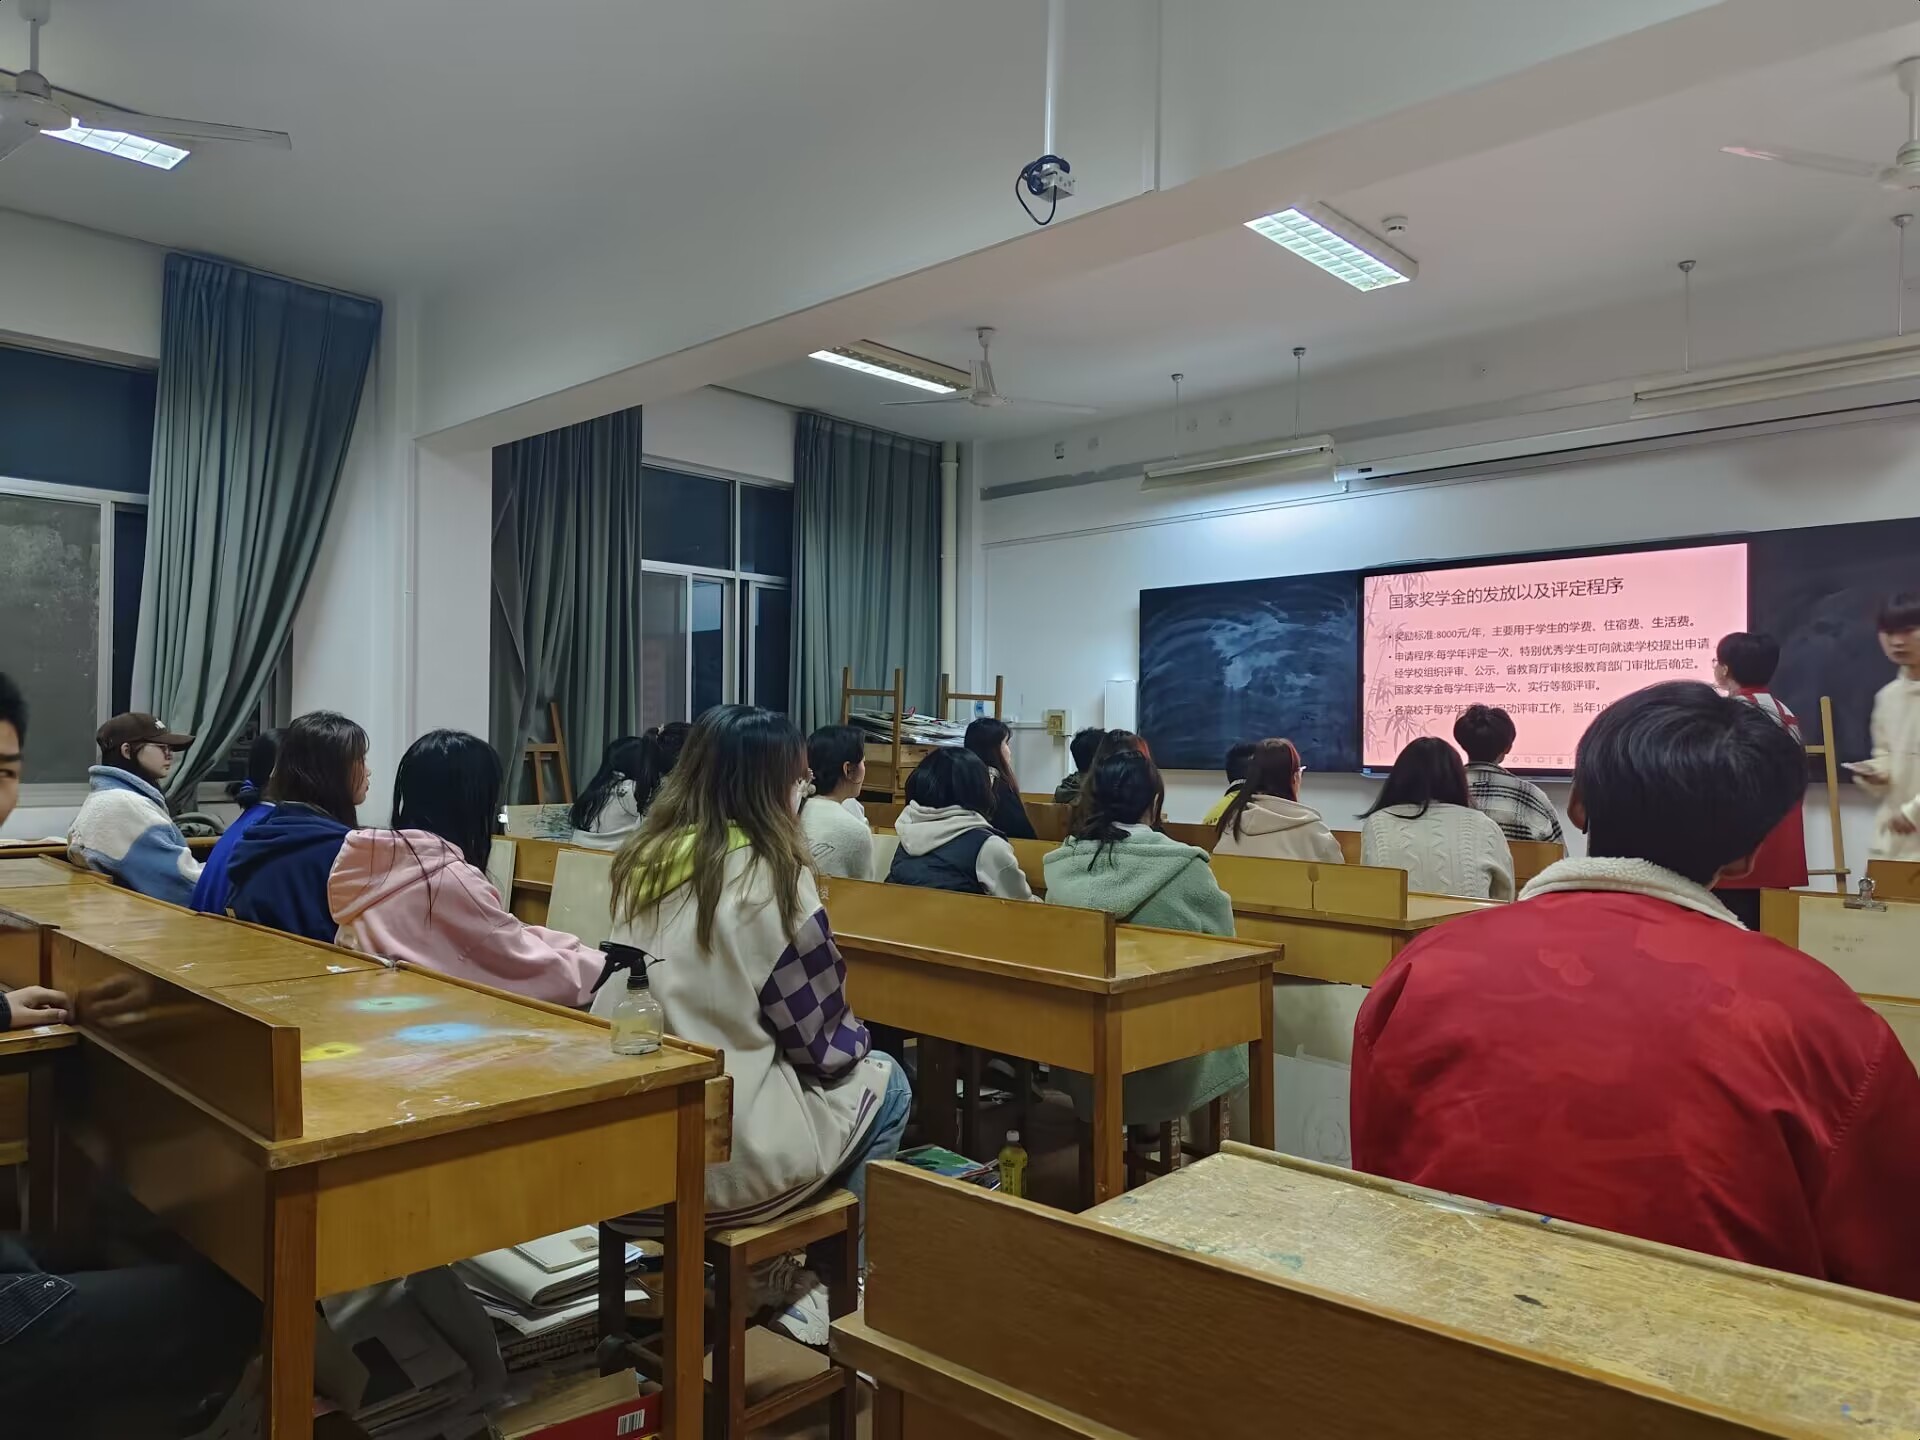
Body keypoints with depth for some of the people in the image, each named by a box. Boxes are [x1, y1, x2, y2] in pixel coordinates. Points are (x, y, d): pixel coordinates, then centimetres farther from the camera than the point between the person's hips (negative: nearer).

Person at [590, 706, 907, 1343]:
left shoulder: (644, 860, 4)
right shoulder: (768, 873, -15)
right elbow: (820, 1039, -9)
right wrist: (859, 1037, 14)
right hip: (722, 1159, -7)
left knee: (853, 1065, 26)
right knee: (884, 1081, 18)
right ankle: (827, 1285, 21)